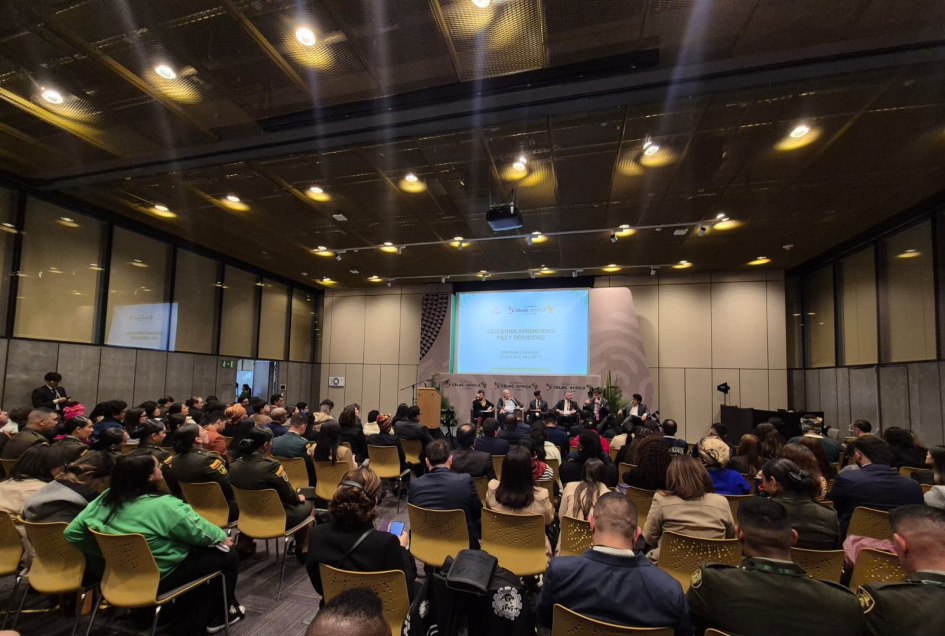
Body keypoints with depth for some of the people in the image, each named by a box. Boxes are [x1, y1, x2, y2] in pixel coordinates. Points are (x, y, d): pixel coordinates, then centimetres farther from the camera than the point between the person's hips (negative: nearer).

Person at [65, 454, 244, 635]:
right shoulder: (162, 506, -27)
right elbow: (199, 531, -18)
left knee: (199, 552, 25)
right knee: (228, 556, 6)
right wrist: (222, 536, 1)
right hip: (160, 577, -8)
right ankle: (220, 615, 24)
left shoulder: (105, 500, -7)